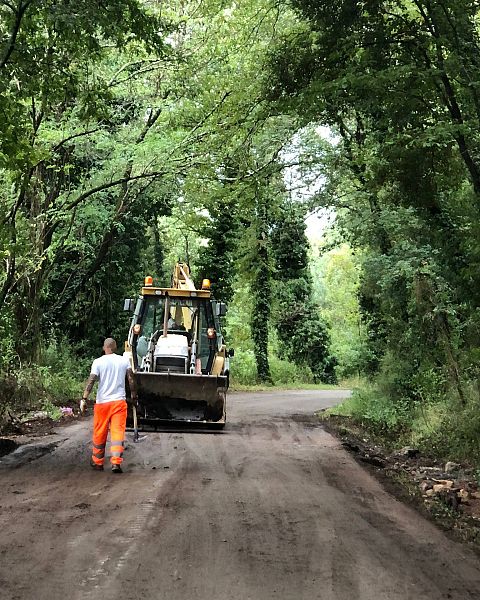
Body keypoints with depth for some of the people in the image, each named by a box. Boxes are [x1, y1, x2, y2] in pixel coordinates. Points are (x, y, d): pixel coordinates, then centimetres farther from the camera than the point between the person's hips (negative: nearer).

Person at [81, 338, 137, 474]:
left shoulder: (98, 362, -2)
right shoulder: (124, 360, 4)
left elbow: (91, 381, -10)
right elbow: (131, 380, 4)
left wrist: (84, 399, -9)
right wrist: (134, 396, 15)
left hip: (102, 402, 0)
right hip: (119, 401, 0)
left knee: (99, 434, 12)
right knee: (118, 432, -3)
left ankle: (97, 462, 25)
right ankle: (116, 462, -14)